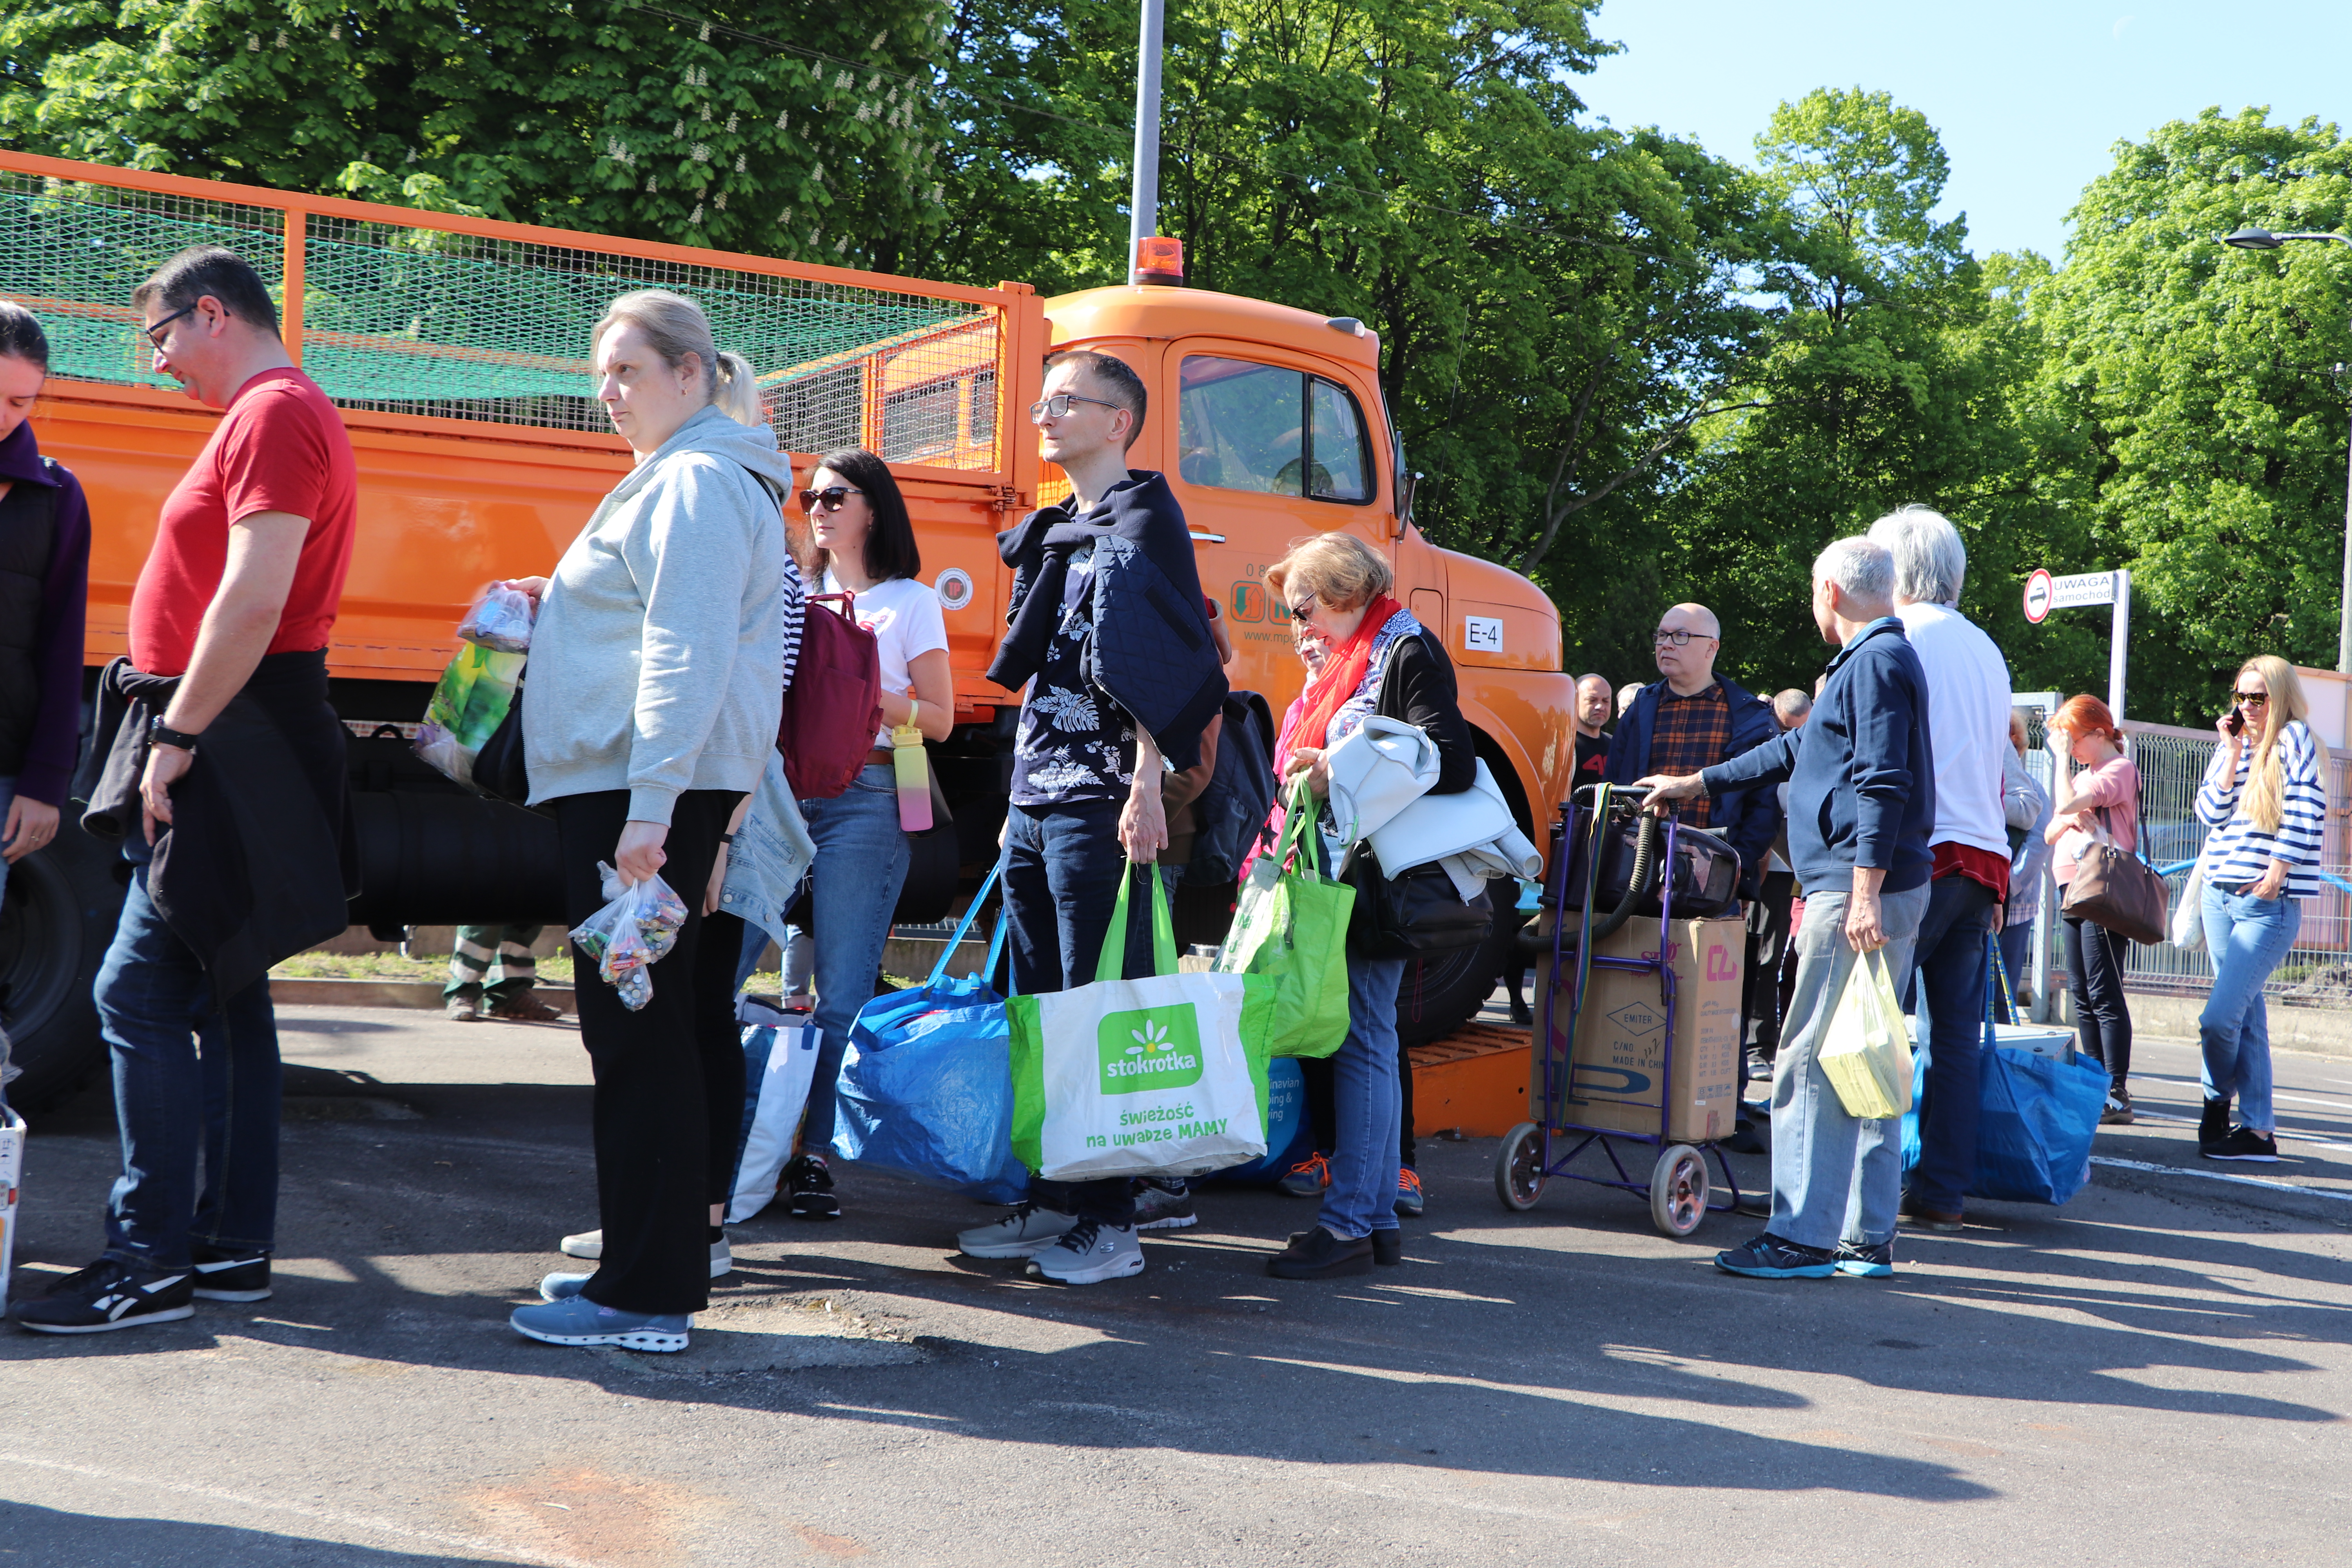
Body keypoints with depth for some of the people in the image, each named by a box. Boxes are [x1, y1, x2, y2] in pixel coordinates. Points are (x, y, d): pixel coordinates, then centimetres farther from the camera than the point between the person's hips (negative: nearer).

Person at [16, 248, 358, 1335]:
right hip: (234, 751, 11)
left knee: (141, 991, -10)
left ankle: (150, 1262, -6)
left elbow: (253, 600, -22)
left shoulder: (274, 416, -12)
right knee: (220, 993, 12)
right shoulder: (277, 416, 21)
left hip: (230, 752, -11)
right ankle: (232, 1243, 18)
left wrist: (178, 735, -20)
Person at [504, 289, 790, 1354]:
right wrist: (556, 608, 17)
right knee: (687, 1017, 14)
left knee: (636, 1028, -10)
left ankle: (647, 1296, -7)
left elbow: (688, 658, -21)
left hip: (643, 790, -11)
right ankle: (685, 1236, 23)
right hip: (639, 791, 11)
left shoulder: (696, 483, -12)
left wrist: (647, 808, -25)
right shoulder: (681, 478, 22)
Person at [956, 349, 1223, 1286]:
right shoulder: (1056, 533, 22)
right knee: (1038, 1012, 11)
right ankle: (1050, 1203, 19)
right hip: (1035, 804, 9)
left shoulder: (1141, 521, -5)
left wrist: (1147, 784, -23)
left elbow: (1160, 664, -15)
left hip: (1101, 807, -9)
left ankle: (1111, 1224, -1)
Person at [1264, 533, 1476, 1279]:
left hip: (1377, 880, -9)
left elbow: (1453, 766, -19)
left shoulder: (1408, 652, -8)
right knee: (1369, 1042, 10)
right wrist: (1315, 768, 9)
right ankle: (1378, 1217, 16)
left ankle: (1347, 1224, -7)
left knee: (1360, 1042, -9)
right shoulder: (1351, 657, 20)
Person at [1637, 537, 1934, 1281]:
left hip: (1860, 890, -10)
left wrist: (1864, 892, -25)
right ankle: (1866, 1239, 14)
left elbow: (1884, 784, -20)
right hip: (1868, 889, 10)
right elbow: (1799, 749, 32)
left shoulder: (1878, 662, -10)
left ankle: (1805, 1237, -7)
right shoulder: (1876, 660, 23)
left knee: (1811, 1062, -9)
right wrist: (1697, 784, 38)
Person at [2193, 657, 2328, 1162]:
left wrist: (2277, 873, -15)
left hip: (2268, 905, -6)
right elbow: (2210, 812, 4)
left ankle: (2217, 1103, 11)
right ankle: (2258, 1130, 10)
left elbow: (2305, 813, -10)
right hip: (2221, 896, 6)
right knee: (2247, 1015, 7)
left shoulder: (2295, 740, -3)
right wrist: (2233, 753, -2)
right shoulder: (2232, 746, 15)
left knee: (2219, 1018, -13)